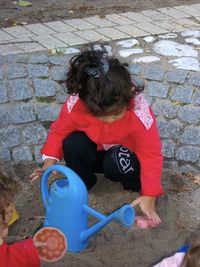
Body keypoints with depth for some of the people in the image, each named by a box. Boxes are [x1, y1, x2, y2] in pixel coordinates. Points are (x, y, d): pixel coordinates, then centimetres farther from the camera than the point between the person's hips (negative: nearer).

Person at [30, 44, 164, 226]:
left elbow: (151, 154, -28)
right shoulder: (75, 105, -32)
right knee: (72, 143, -29)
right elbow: (59, 131, -13)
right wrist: (50, 162, -29)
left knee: (117, 163, -36)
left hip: (124, 152, -2)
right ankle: (82, 182, 0)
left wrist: (149, 197, -32)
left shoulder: (139, 111, -36)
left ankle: (135, 184, 0)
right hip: (95, 152, 2)